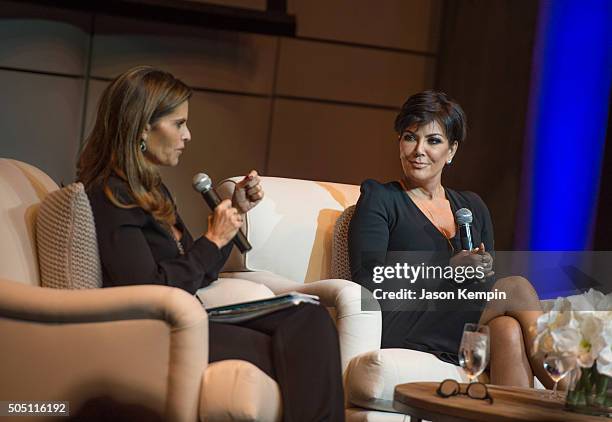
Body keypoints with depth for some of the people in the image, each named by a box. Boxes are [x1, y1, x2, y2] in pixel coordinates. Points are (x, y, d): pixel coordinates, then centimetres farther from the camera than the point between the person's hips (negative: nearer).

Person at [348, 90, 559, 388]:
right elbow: (368, 283, -6)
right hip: (401, 326, -5)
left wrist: (484, 270, -5)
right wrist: (448, 270, -13)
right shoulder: (379, 199, 7)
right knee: (518, 289, -21)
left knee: (508, 329, -31)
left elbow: (489, 287, 21)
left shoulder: (472, 207, 23)